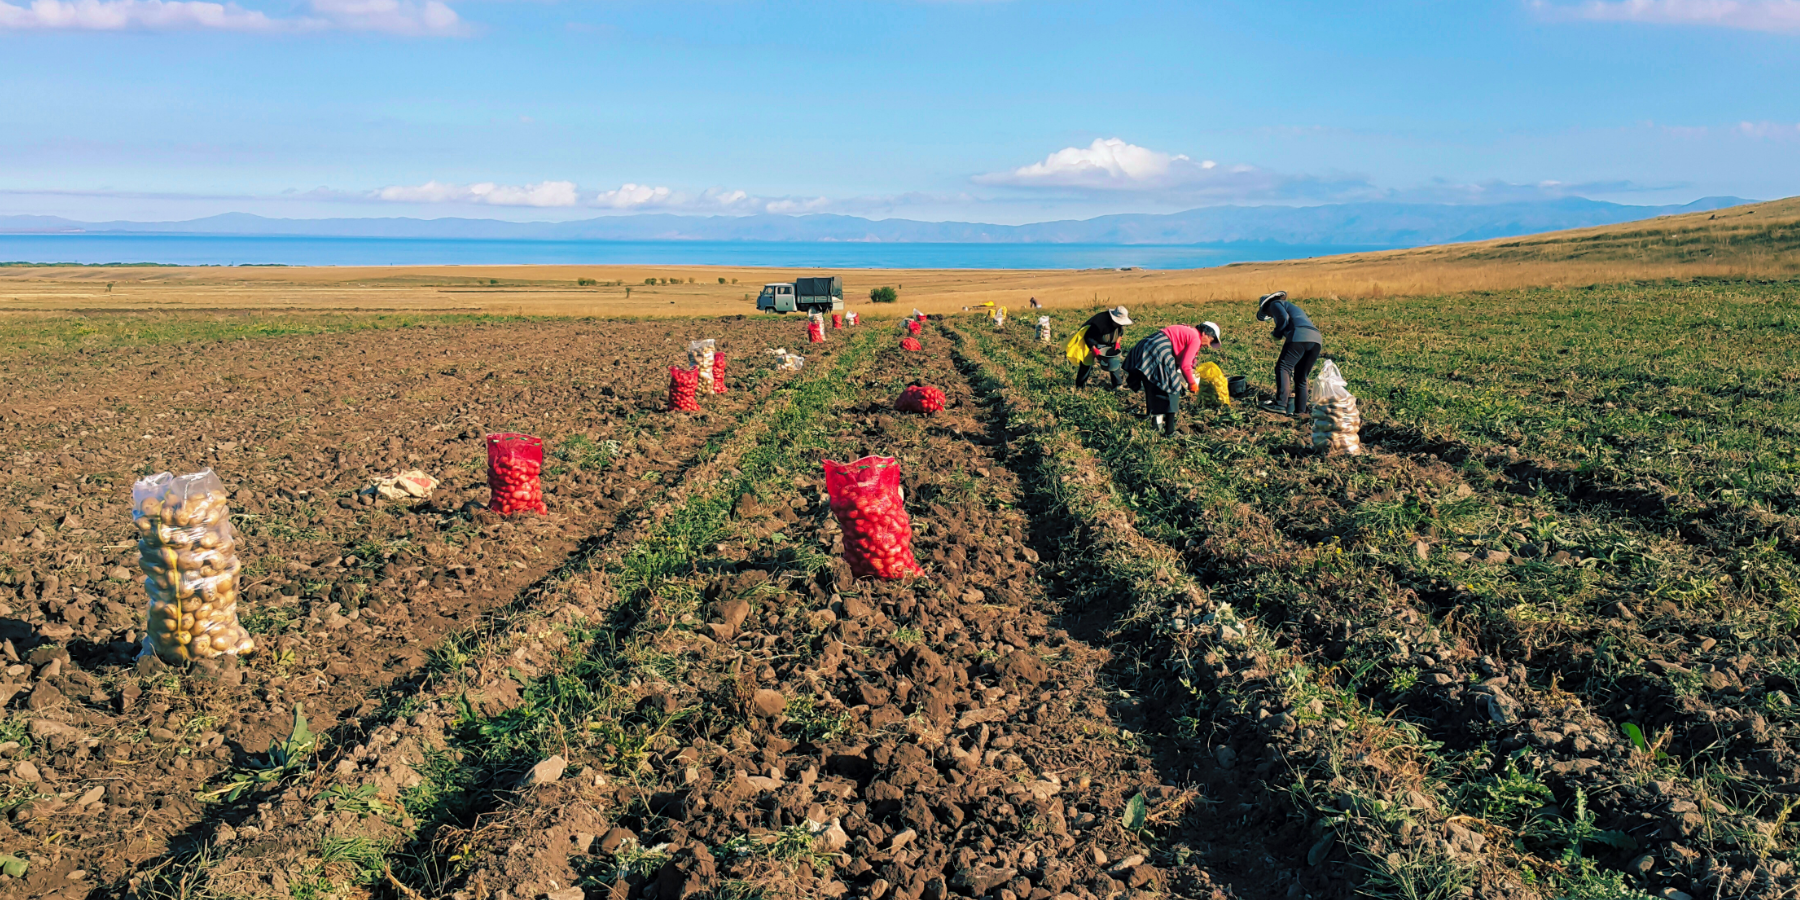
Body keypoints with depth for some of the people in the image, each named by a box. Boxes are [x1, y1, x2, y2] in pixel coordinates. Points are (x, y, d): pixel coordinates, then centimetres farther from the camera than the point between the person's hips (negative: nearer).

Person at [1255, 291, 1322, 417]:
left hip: (1299, 337, -8)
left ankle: (1281, 404, -20)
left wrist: (1277, 334, 8)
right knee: (1301, 377, 13)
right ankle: (1300, 410, 9)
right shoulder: (1294, 308, 41)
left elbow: (1283, 318, -6)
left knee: (1282, 368, -8)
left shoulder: (1275, 304, 16)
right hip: (1317, 339, 8)